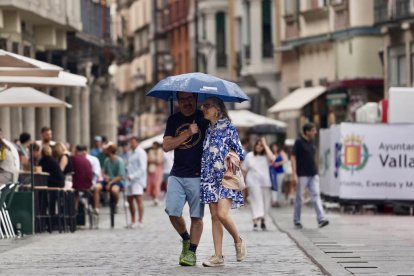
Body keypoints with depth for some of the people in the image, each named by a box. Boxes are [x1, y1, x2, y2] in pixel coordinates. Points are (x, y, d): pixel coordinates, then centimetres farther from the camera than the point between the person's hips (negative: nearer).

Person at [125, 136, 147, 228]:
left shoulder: (141, 153, -6)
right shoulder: (129, 153, 19)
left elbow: (142, 168, -13)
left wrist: (133, 176, -20)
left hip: (138, 179, -8)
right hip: (129, 179, 8)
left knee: (139, 199, -14)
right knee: (130, 200, 7)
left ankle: (140, 222, -18)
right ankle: (133, 221, 15)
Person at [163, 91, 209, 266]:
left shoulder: (203, 118, 1)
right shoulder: (173, 120, 8)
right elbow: (166, 146, -2)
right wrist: (187, 133, -13)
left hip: (197, 175, -2)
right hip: (177, 175, 2)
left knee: (196, 215, -1)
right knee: (173, 212, -6)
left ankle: (192, 251, 7)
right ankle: (186, 239, 19)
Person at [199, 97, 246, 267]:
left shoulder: (228, 127, -2)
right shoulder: (209, 130, 14)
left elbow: (239, 152, -1)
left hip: (226, 176, -6)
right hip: (211, 178, 6)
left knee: (222, 214, -19)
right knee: (215, 216, 2)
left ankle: (238, 241, 6)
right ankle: (218, 256, 2)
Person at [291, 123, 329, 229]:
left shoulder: (311, 142, 12)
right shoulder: (299, 142, -8)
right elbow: (293, 157, -11)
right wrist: (294, 174, -17)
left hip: (313, 175, 6)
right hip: (302, 175, -6)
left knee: (316, 196, -6)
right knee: (299, 198, 4)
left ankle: (321, 219, -15)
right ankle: (297, 221, 15)